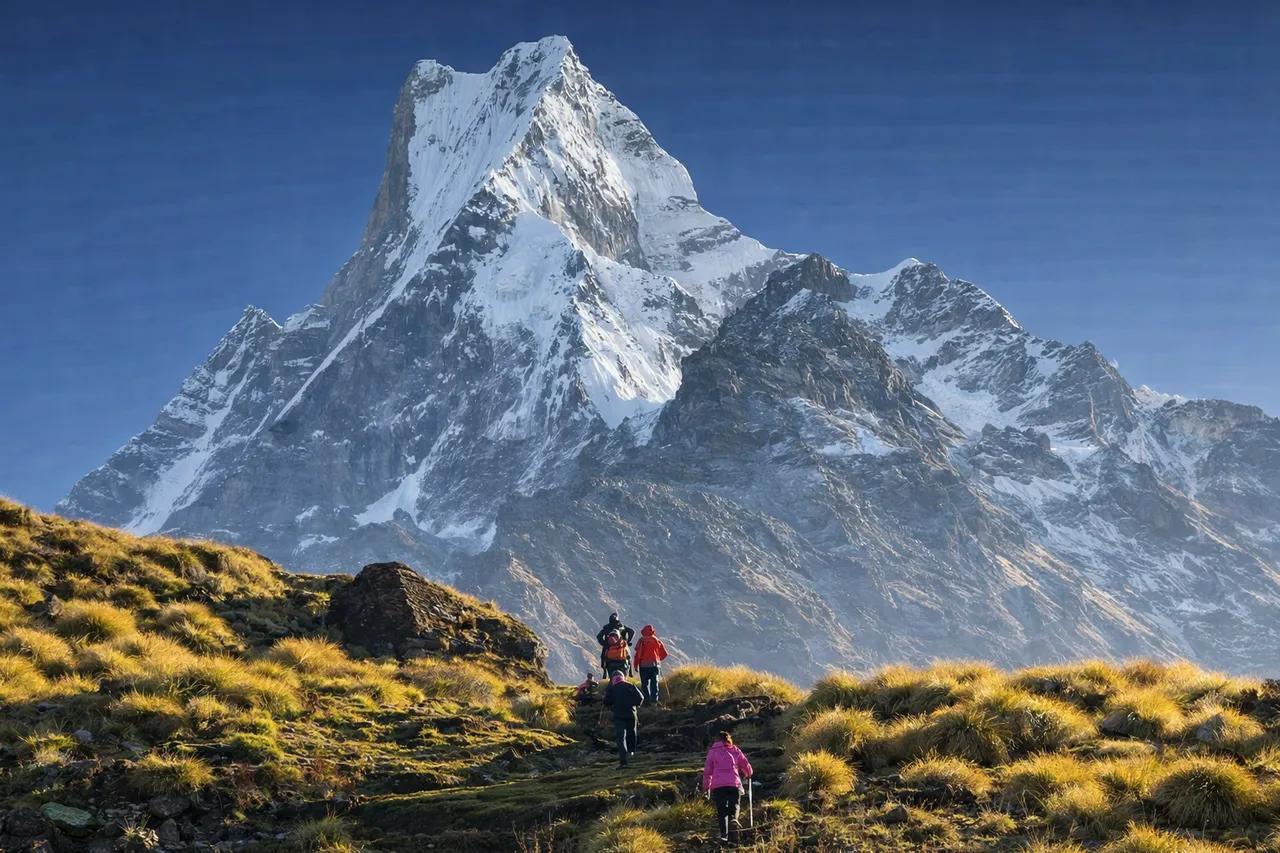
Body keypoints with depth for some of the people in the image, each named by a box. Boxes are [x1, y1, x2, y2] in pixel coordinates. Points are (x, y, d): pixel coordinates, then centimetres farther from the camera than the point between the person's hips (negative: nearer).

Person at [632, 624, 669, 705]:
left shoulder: (642, 640, -6)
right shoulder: (657, 641, 3)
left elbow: (638, 653, -11)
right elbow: (664, 653, 6)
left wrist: (636, 665, -3)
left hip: (644, 664, -3)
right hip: (655, 664, 3)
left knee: (645, 683, 3)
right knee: (654, 683, 8)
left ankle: (647, 700, -3)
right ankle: (654, 700, 3)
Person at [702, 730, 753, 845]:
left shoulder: (712, 751, 13)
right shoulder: (735, 750, 14)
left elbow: (707, 770, 11)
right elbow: (746, 766, 18)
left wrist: (706, 786, 21)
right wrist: (748, 774, 39)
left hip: (717, 785, 0)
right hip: (734, 784, 0)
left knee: (721, 811, 5)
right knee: (734, 805, 9)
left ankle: (724, 837, -3)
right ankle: (733, 818, -24)